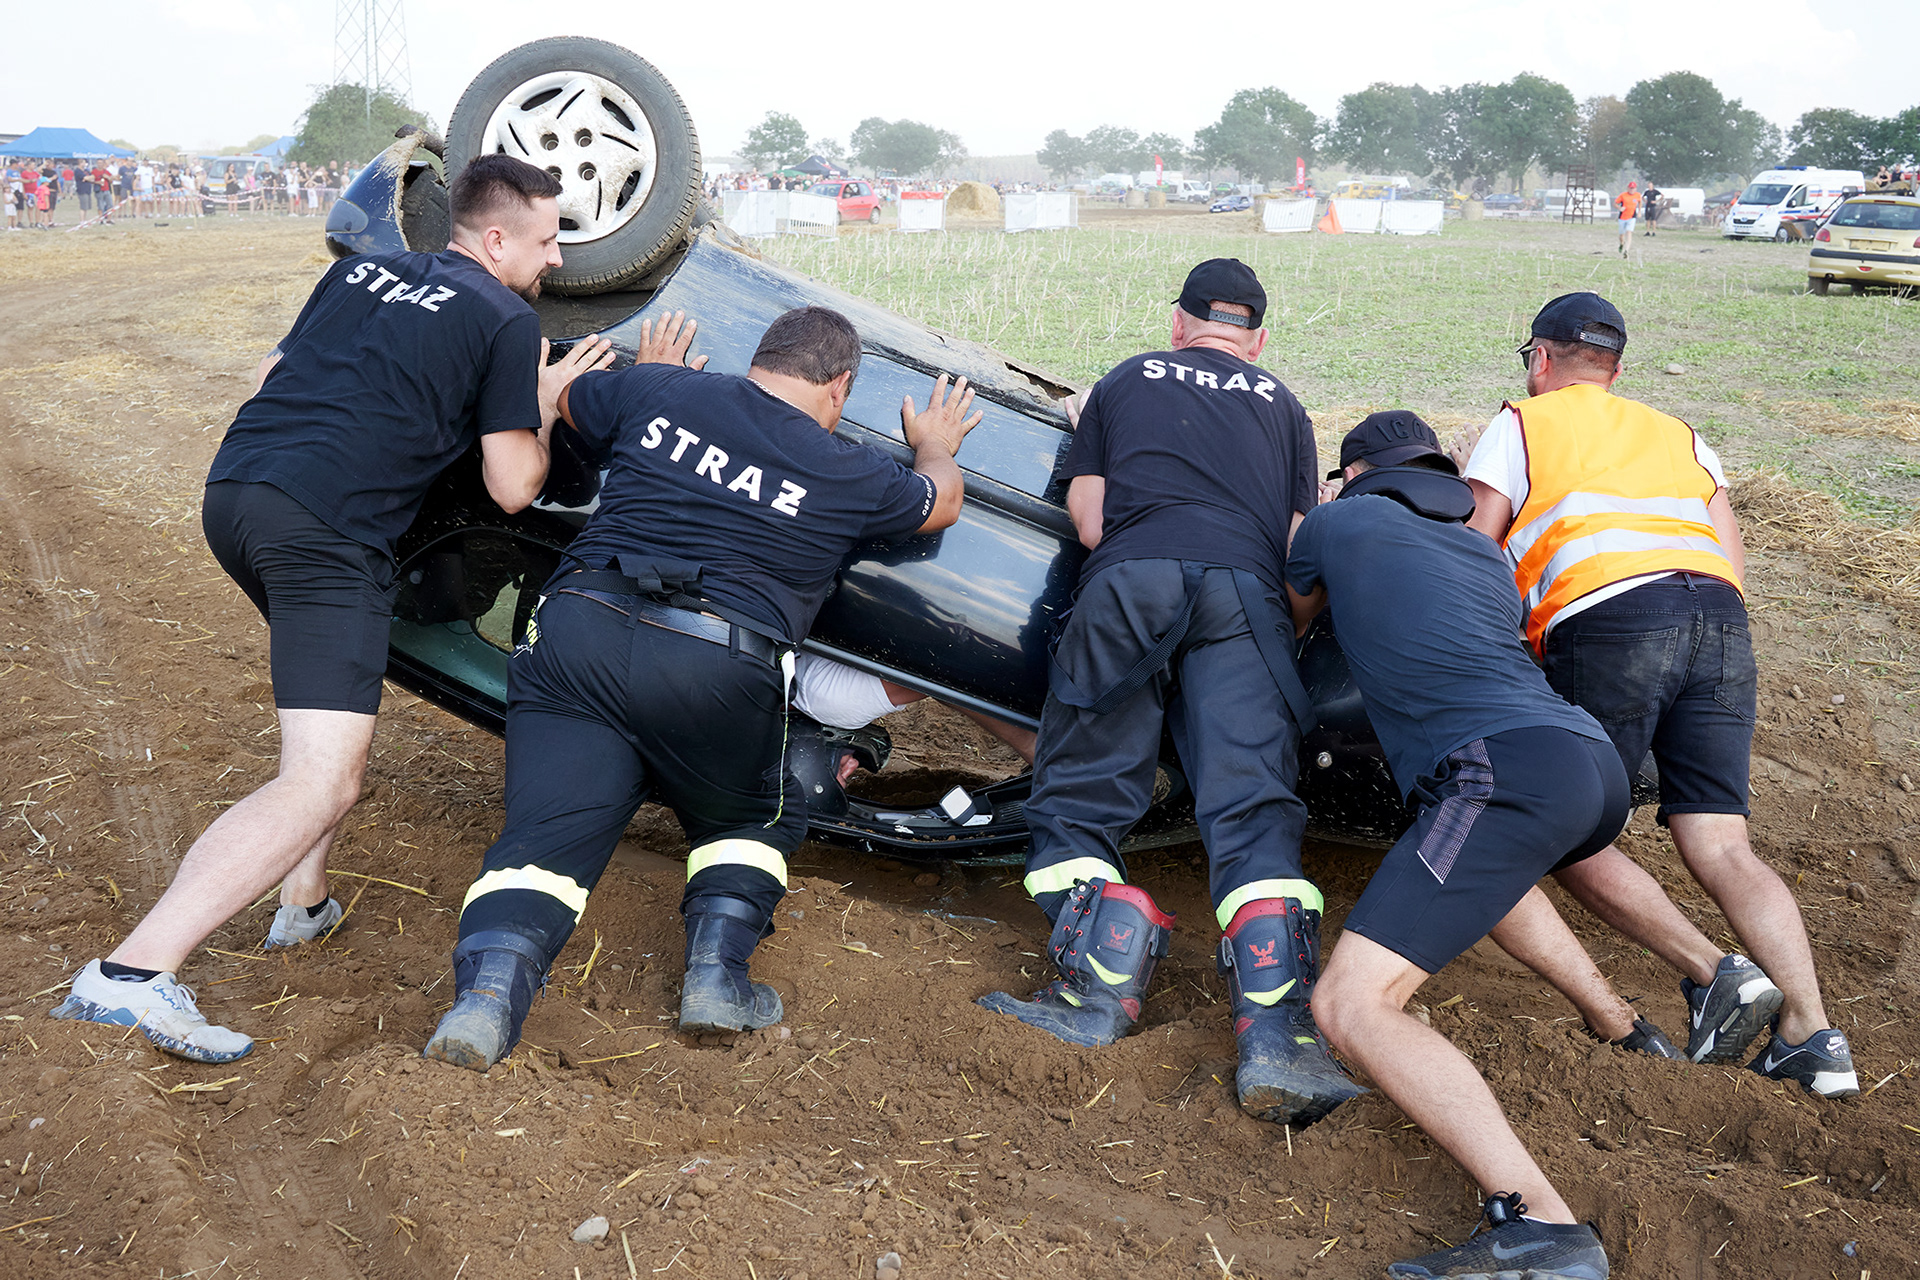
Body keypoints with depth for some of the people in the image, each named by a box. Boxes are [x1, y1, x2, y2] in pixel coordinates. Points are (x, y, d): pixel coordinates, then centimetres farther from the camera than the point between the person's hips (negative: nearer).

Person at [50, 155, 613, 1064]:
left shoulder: (359, 271, 24)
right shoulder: (509, 323, 5)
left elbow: (270, 376, 32)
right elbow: (512, 487, 4)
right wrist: (545, 405, 21)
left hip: (230, 490, 9)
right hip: (326, 529, -8)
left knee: (329, 703, 30)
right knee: (323, 783, -12)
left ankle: (303, 904, 30)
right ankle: (137, 970, -24)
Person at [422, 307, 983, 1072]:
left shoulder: (661, 392, 14)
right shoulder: (849, 474, 10)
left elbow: (569, 403, 36)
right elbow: (940, 505, 31)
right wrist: (937, 448, 53)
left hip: (577, 632, 2)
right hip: (719, 672, -1)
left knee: (545, 834, 3)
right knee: (754, 821, 24)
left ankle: (488, 988, -20)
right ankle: (717, 971, 5)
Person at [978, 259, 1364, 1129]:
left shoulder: (1126, 381, 29)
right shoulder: (1282, 405, 31)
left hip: (1129, 581, -1)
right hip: (1247, 597, 1)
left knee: (1076, 797, 6)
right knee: (1253, 809, -9)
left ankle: (1100, 988, -13)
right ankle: (1276, 1035, -24)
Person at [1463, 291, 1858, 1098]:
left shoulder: (1518, 426, 17)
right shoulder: (1680, 436, 31)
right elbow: (1733, 568, 20)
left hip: (1607, 625, -5)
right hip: (1719, 618, 5)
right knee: (1719, 845, 3)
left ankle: (1712, 972, -10)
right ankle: (1812, 1034, -9)